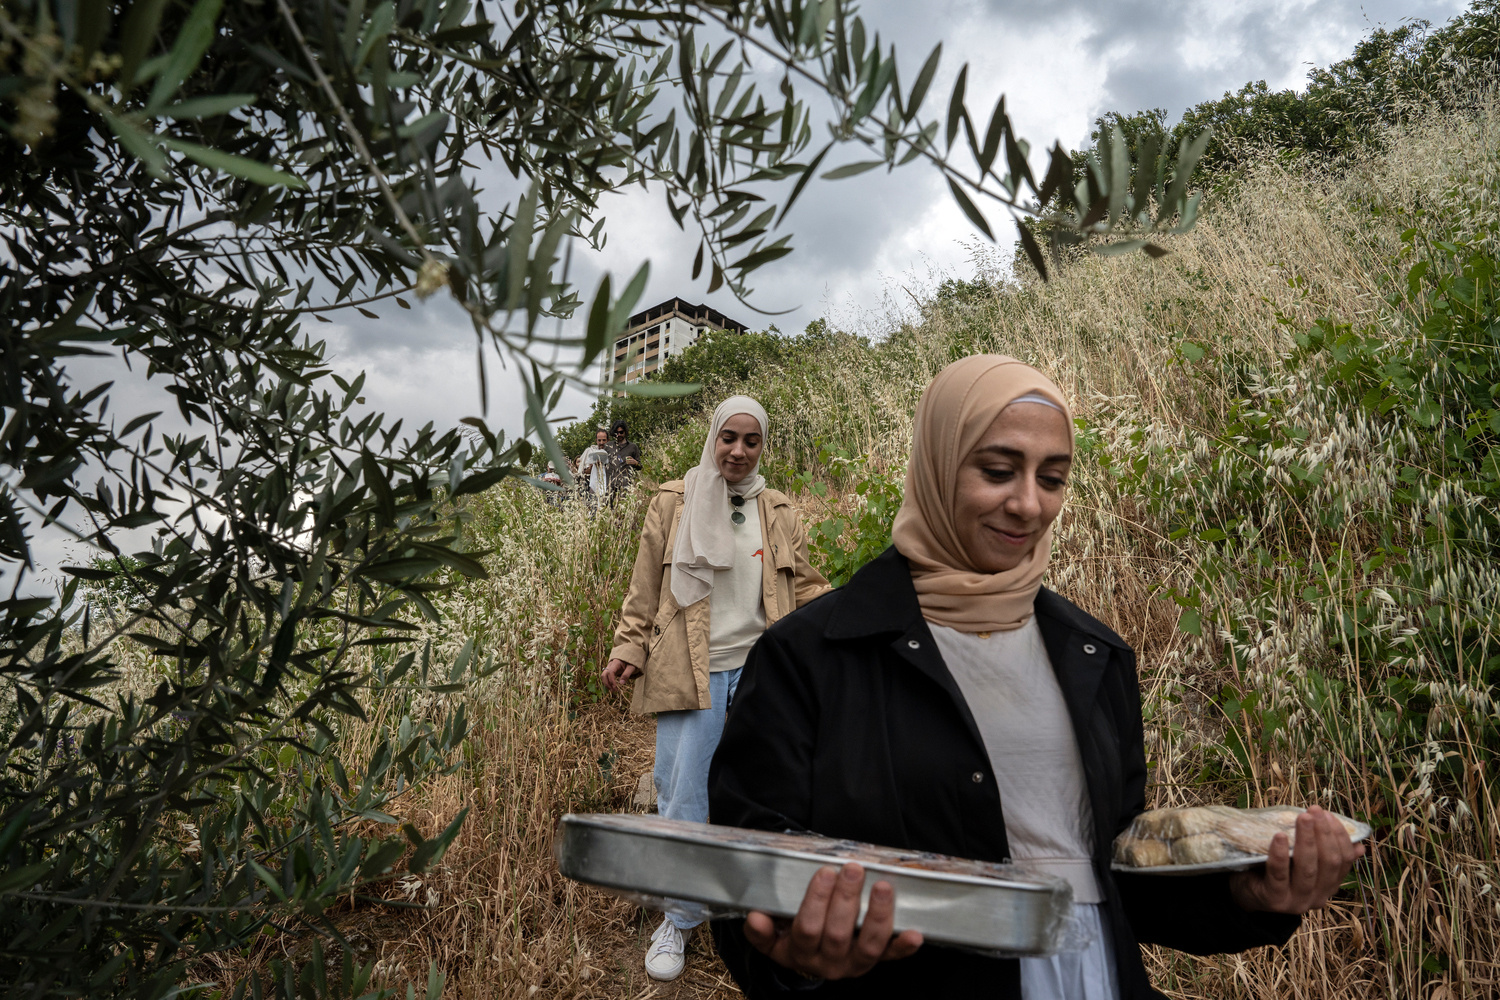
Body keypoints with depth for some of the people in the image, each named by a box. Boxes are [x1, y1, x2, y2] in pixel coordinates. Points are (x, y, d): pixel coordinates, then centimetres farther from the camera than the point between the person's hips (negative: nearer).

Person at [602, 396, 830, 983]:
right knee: (683, 803, 5)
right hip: (690, 676, -2)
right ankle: (678, 919, 27)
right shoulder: (673, 504, 2)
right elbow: (645, 591, 3)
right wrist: (629, 651, -5)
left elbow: (805, 587, 9)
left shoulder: (778, 513, 8)